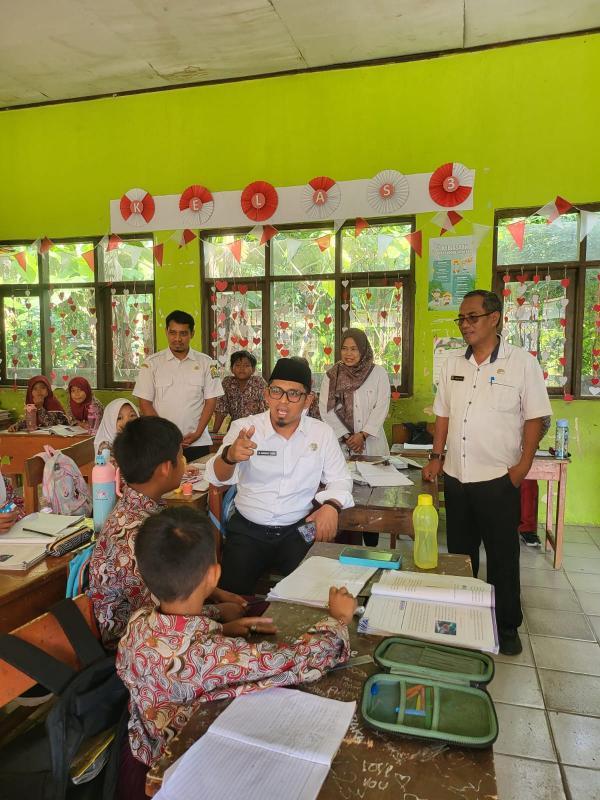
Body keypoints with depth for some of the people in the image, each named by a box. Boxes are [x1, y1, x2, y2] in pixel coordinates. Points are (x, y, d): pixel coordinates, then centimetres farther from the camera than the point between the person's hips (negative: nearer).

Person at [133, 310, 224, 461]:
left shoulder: (206, 363, 5)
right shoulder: (152, 363, 3)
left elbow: (210, 401, 4)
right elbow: (145, 402, 1)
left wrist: (197, 434, -7)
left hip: (197, 443, 1)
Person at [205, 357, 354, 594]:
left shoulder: (322, 433, 2)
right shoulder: (243, 428, -4)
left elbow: (340, 479, 8)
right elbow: (218, 478, -15)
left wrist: (331, 505, -14)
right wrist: (229, 456, -39)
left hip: (300, 530, 1)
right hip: (248, 530, 0)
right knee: (233, 592, -18)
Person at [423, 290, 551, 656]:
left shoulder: (522, 362, -7)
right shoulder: (453, 365, 7)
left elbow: (534, 418, -6)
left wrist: (524, 465, -12)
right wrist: (437, 456, 6)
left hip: (498, 479, -4)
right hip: (456, 477, 5)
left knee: (502, 557, 8)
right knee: (459, 553, 16)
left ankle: (508, 626, 26)